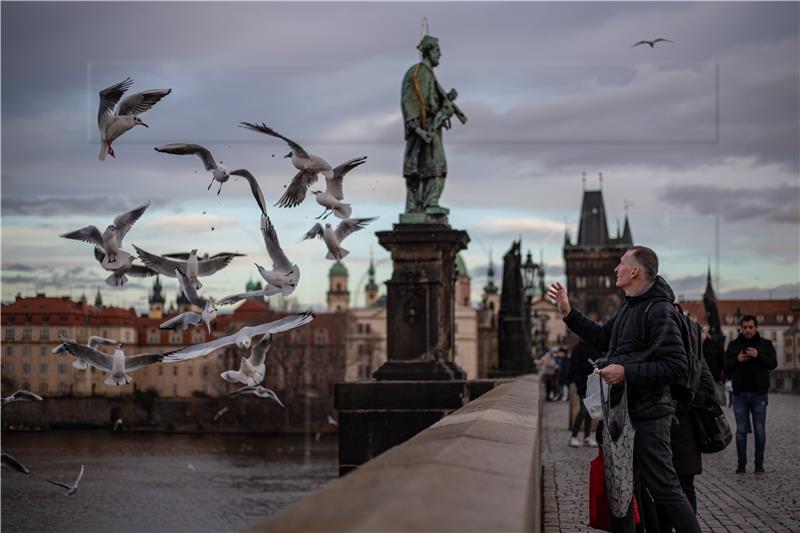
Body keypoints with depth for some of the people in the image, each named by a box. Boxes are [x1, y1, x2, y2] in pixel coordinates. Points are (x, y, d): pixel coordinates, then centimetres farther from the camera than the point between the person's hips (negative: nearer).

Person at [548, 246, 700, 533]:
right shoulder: (629, 307, 14)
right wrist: (568, 312, 24)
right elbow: (602, 338, 30)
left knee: (665, 490, -7)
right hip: (625, 414, 10)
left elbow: (677, 368, -23)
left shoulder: (659, 311, -16)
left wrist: (626, 372, -24)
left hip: (647, 417, -10)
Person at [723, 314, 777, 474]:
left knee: (760, 431, 2)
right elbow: (726, 366, 5)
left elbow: (773, 363, -5)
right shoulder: (733, 345, 9)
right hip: (740, 394, 1)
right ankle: (741, 464, 7)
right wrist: (737, 360, -14)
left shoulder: (765, 344, 6)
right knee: (741, 431, 2)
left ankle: (759, 464, 9)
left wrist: (758, 356, -20)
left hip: (759, 394, -1)